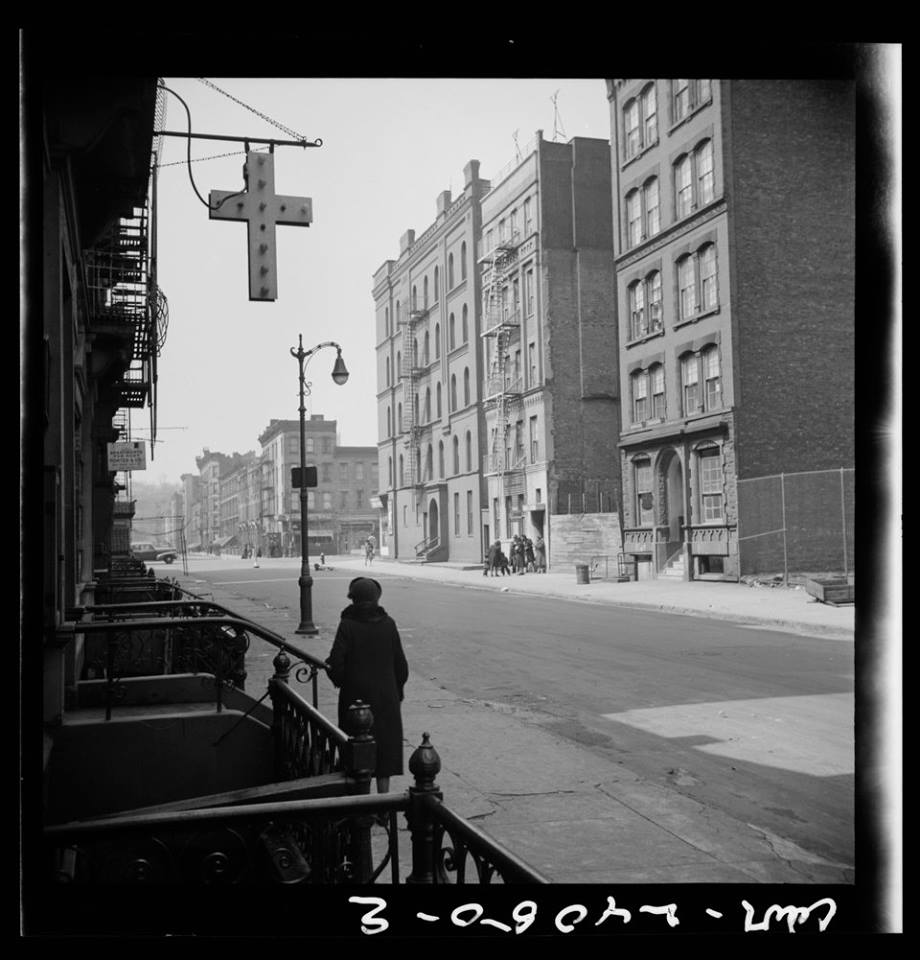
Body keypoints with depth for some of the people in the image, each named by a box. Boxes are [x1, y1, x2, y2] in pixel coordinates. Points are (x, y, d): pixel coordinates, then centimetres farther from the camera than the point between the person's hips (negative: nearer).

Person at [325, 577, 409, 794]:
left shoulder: (347, 625, -11)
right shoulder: (388, 624, -3)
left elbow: (336, 664, -14)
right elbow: (401, 665, 1)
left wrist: (341, 682, 6)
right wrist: (397, 694, 13)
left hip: (356, 695, -2)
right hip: (386, 696, 2)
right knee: (385, 744, 12)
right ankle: (383, 795, 16)